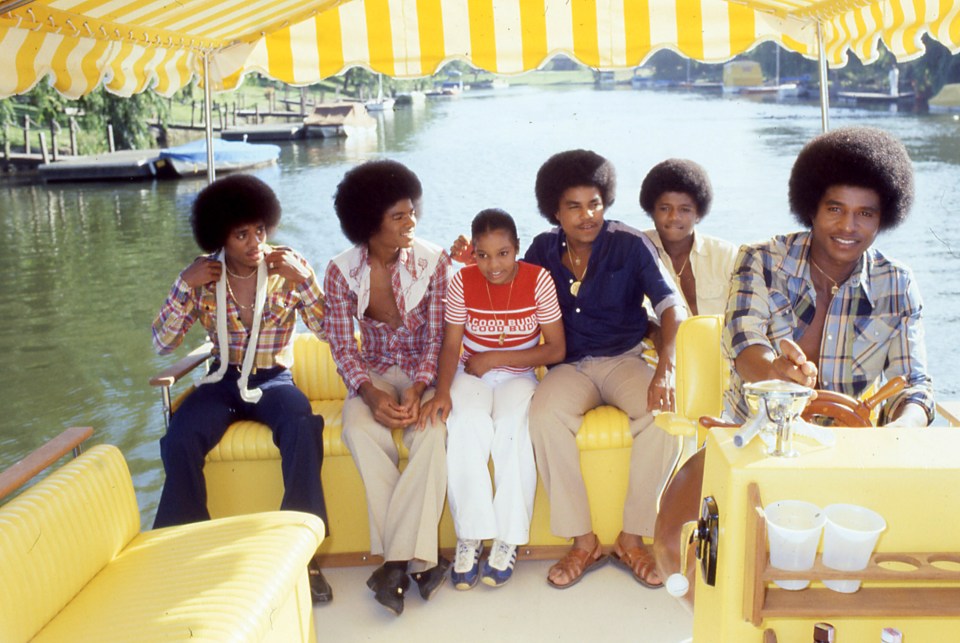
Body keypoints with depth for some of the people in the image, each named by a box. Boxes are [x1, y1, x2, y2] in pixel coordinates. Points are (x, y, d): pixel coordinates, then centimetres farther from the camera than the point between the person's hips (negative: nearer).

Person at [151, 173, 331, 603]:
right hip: (223, 379, 2)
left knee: (303, 430, -34)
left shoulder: (287, 269, -1)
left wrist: (303, 277, -19)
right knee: (179, 441, -28)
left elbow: (326, 329, -8)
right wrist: (185, 285, -13)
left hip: (274, 379, -1)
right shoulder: (203, 276, 1)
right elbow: (162, 344, -2)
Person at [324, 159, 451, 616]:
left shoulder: (433, 262, -9)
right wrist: (371, 393, -24)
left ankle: (397, 559, -22)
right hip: (373, 373, 1)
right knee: (360, 431, -31)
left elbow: (436, 339, -8)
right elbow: (342, 348, -6)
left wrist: (417, 389, -25)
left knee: (430, 433, -33)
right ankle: (417, 559, -24)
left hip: (424, 372, -1)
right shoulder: (341, 271, -6)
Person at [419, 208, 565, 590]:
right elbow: (450, 346, -8)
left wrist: (495, 358, -15)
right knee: (465, 423, -32)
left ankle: (507, 540, -20)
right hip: (472, 376, 1)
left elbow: (556, 349, -10)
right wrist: (442, 391, -27)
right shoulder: (463, 281, -6)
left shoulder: (538, 280, -9)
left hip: (517, 376, -1)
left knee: (512, 428, -33)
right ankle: (468, 538, -23)